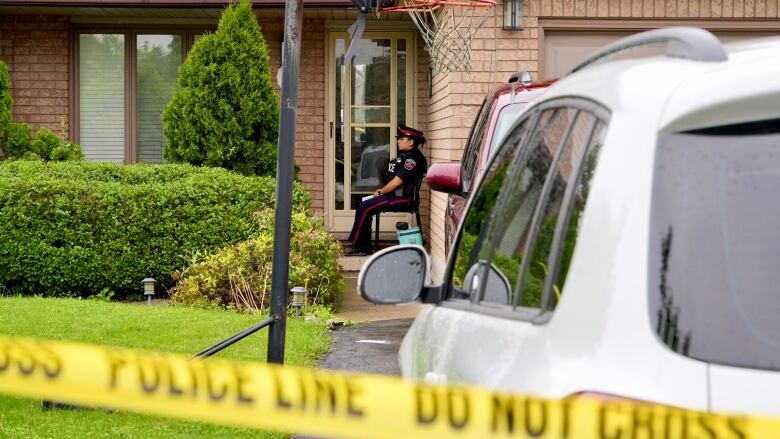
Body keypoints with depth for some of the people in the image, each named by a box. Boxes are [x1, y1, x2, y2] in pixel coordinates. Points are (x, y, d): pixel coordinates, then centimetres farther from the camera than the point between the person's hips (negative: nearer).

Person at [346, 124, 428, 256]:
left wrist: (380, 192, -8)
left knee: (364, 207, -16)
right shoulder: (404, 156, 17)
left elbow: (397, 182, -20)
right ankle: (365, 247, 4)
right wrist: (381, 191, 7)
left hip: (402, 198, -11)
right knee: (363, 205, 6)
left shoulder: (412, 159, -17)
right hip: (393, 195, 11)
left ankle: (358, 244, -8)